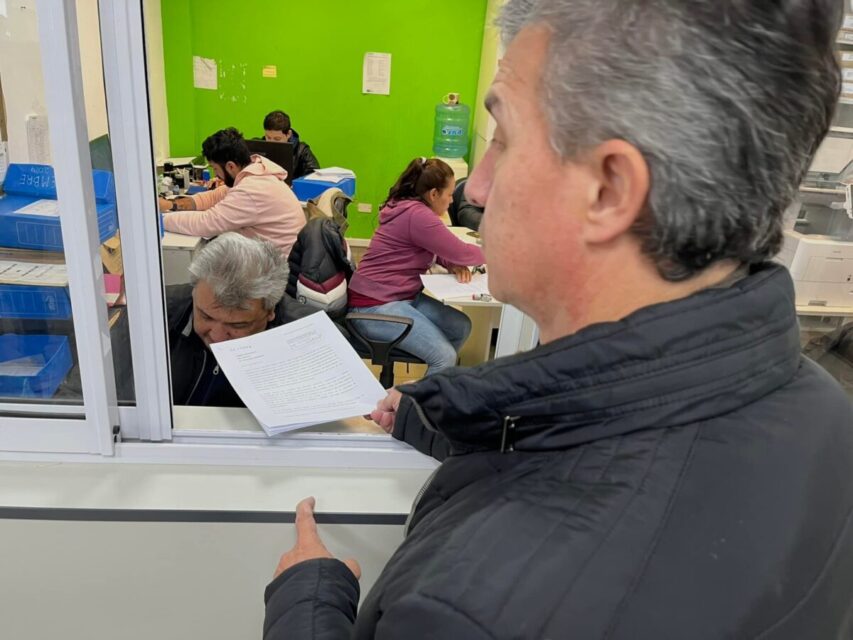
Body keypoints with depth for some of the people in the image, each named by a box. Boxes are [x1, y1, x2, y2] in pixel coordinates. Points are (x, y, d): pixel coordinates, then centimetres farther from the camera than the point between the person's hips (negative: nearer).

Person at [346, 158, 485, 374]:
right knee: (444, 357, -21)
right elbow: (460, 251, -13)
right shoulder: (416, 214, -20)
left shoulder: (409, 207, 11)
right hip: (375, 305, -11)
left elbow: (437, 248, 22)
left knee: (461, 328, 4)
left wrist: (452, 264, 0)